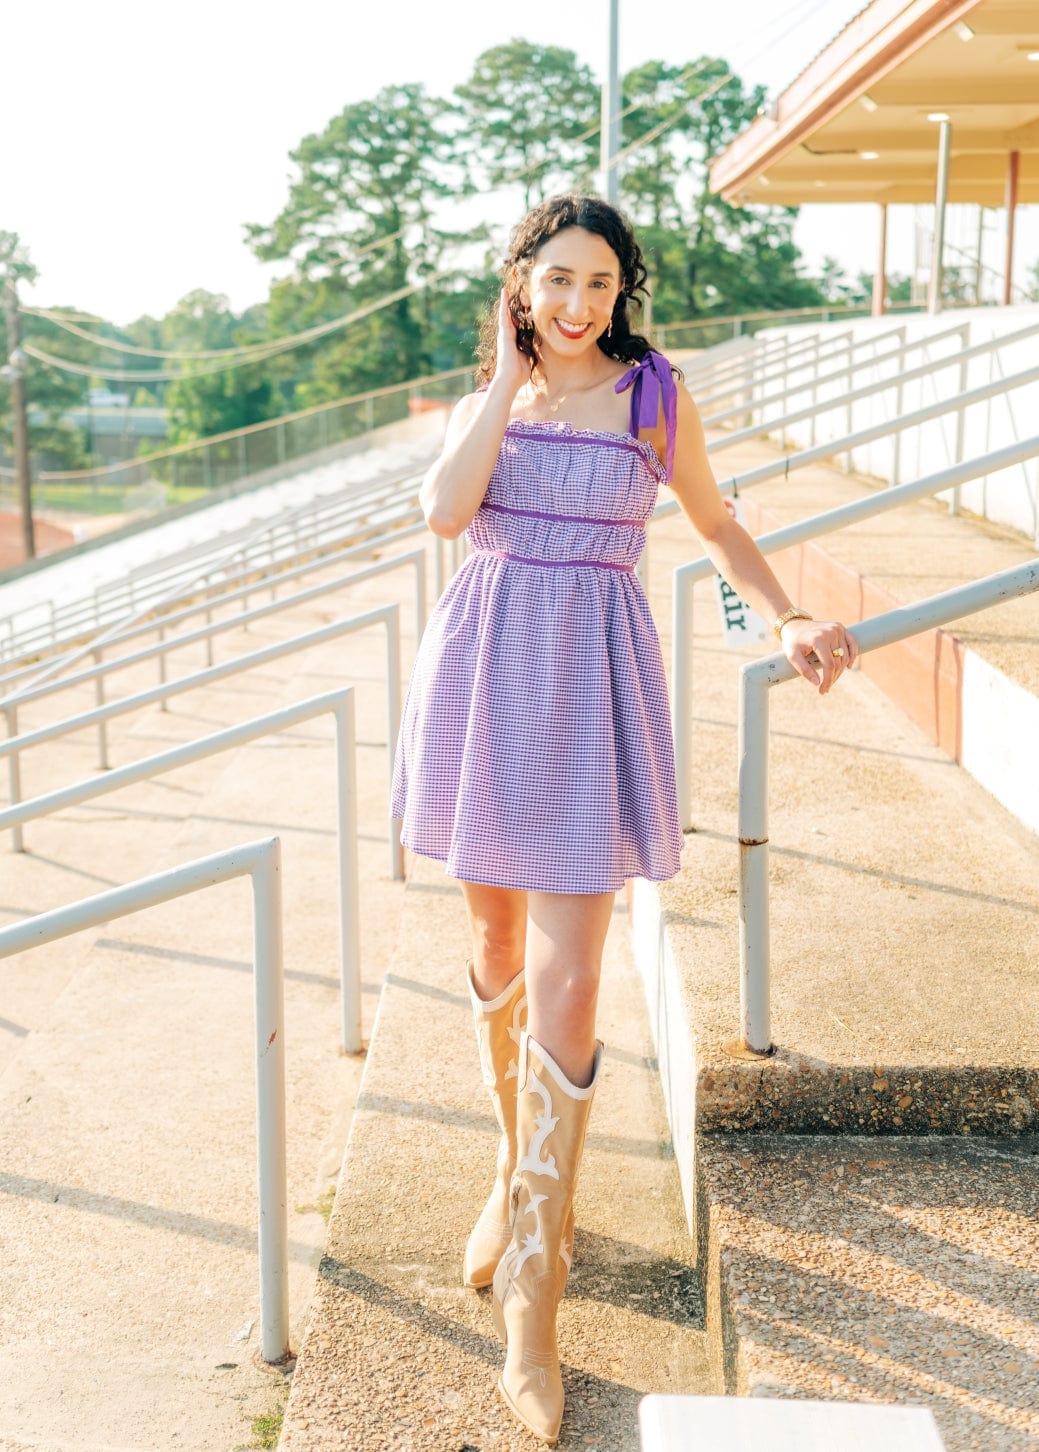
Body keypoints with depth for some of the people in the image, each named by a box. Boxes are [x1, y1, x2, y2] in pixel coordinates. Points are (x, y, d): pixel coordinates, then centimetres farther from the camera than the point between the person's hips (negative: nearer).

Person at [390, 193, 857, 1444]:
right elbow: (443, 513, -12)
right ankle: (514, 1170, 40)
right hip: (481, 672, 3)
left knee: (565, 988, -9)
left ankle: (533, 1298, -1)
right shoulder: (482, 401, 7)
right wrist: (509, 380, -8)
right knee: (495, 941, 15)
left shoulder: (655, 394, 2)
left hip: (586, 687, -3)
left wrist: (789, 621, -1)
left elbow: (716, 525, 13)